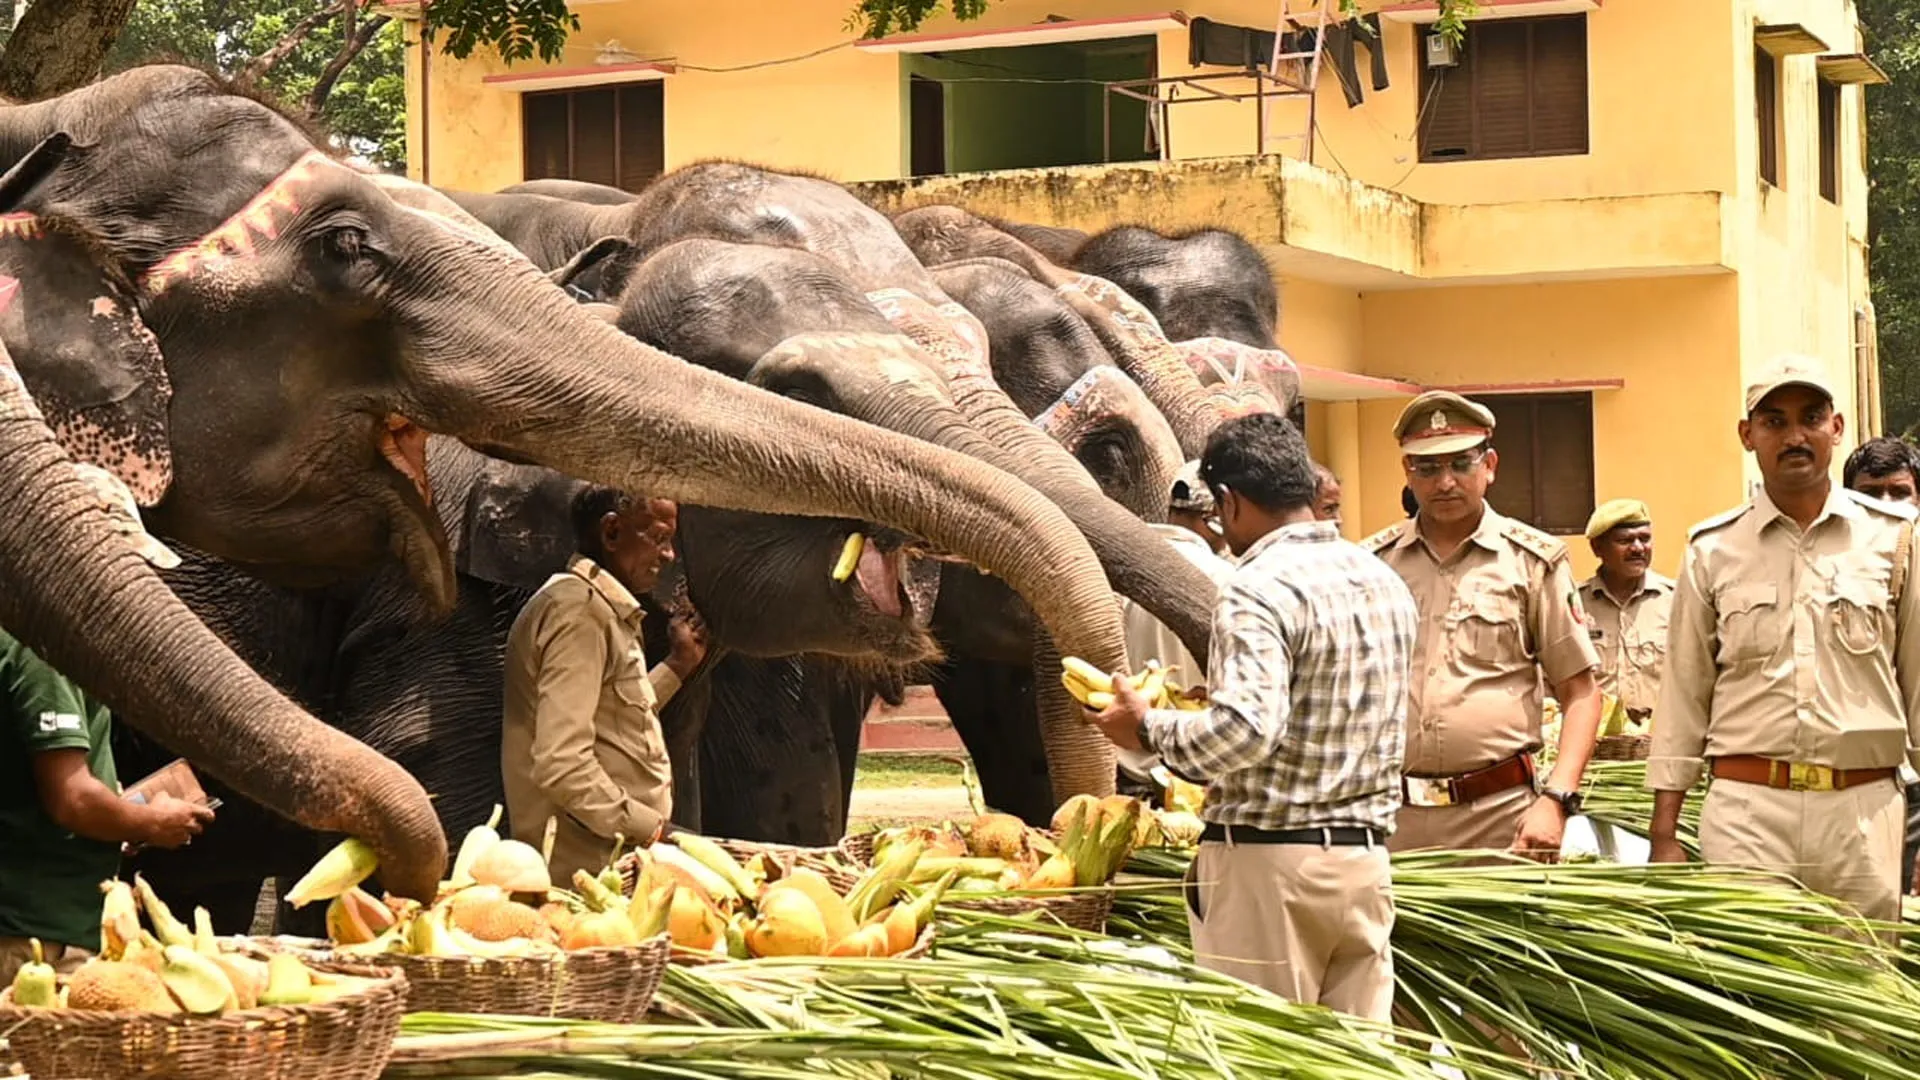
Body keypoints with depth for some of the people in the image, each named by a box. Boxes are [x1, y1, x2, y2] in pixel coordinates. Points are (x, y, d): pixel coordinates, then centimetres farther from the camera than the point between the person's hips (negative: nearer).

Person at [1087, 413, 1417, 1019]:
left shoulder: (1258, 589, -15)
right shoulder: (1383, 582, 12)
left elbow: (1249, 728, -27)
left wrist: (1150, 729, -11)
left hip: (1266, 857, -7)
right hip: (1366, 854, 7)